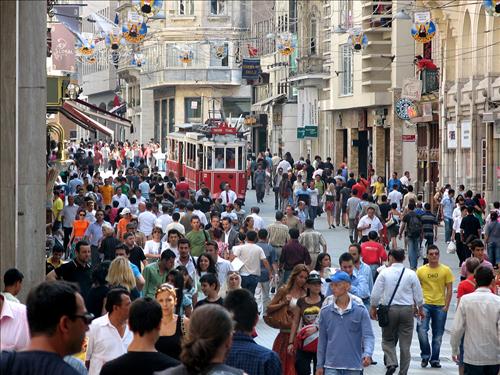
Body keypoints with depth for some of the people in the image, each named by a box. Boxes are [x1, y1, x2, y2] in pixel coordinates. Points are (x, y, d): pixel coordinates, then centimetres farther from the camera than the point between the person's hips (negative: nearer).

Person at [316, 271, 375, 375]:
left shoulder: (360, 311, -3)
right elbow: (322, 340, 9)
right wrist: (320, 365, 8)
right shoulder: (325, 312, 4)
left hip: (353, 366, -1)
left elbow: (368, 336, -9)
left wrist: (367, 354, -28)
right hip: (331, 366, 1)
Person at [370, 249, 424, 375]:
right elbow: (418, 294, 4)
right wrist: (420, 309, 18)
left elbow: (376, 293, -4)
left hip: (389, 309, -1)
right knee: (405, 343, 8)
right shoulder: (411, 274, -1)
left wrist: (373, 308, 9)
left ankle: (391, 363, -10)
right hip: (407, 310, 1)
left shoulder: (384, 273, -5)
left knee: (388, 340, 13)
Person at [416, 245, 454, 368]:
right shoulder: (421, 270, 3)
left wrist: (446, 306, -5)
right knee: (422, 330, -15)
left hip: (440, 306, 0)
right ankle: (425, 356, 2)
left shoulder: (446, 270, 2)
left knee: (438, 334, 6)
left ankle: (434, 359, 17)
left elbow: (449, 290, 2)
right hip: (425, 304, 0)